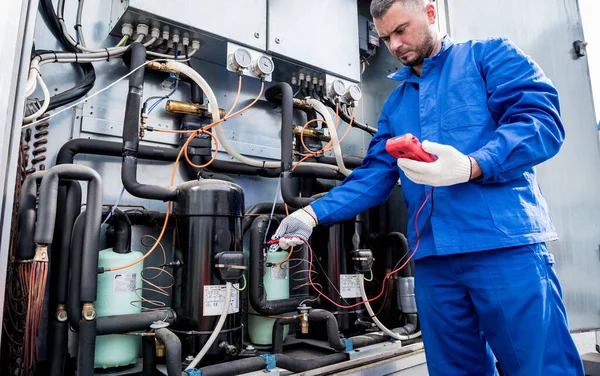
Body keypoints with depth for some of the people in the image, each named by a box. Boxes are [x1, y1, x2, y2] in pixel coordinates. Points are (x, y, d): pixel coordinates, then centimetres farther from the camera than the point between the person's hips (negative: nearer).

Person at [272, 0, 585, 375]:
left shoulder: (490, 55, 7)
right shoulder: (395, 104, 21)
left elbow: (542, 118, -8)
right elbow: (374, 176, 13)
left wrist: (471, 165, -25)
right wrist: (314, 214, 2)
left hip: (506, 244, -5)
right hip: (432, 257, 5)